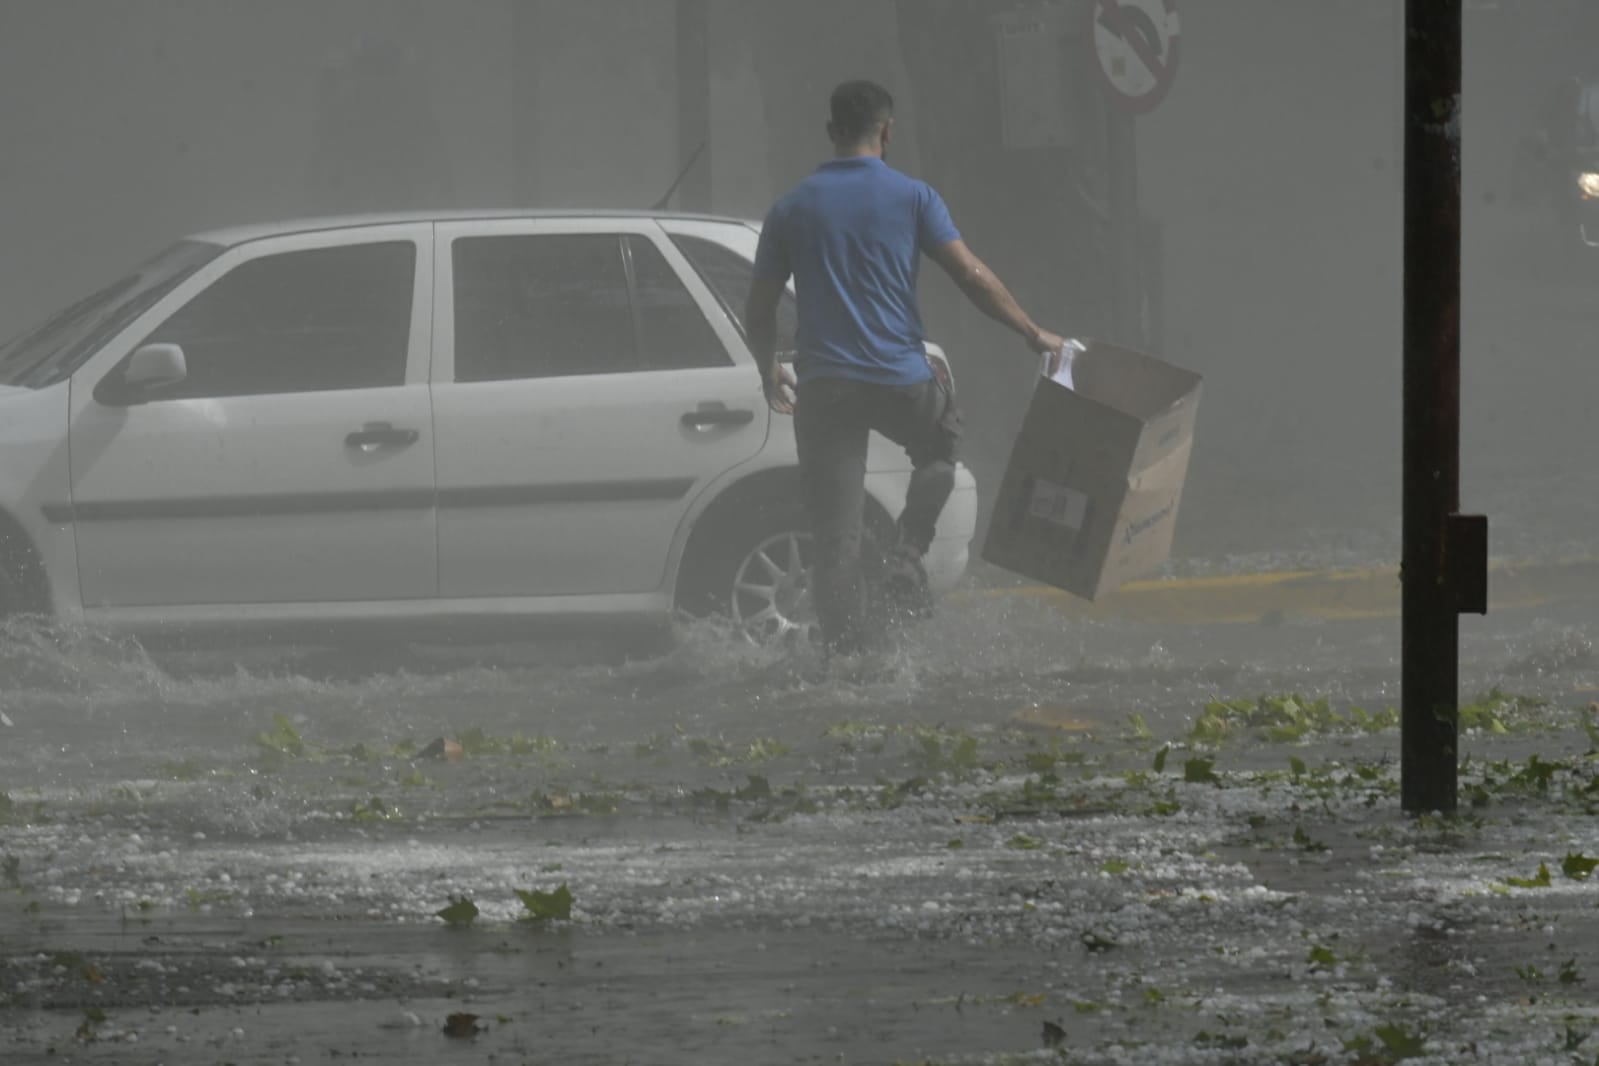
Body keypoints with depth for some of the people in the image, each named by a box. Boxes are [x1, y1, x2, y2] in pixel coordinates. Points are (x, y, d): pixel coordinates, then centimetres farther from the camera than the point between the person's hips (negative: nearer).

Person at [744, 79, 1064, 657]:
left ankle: (846, 656, -5)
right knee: (941, 446, 30)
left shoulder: (792, 209, 7)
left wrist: (770, 374, 28)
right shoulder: (912, 198, 0)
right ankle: (906, 560, 10)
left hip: (823, 388, 1)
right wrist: (1034, 334, 4)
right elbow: (972, 275, -6)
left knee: (835, 539, 2)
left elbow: (759, 311, 11)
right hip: (901, 381, -1)